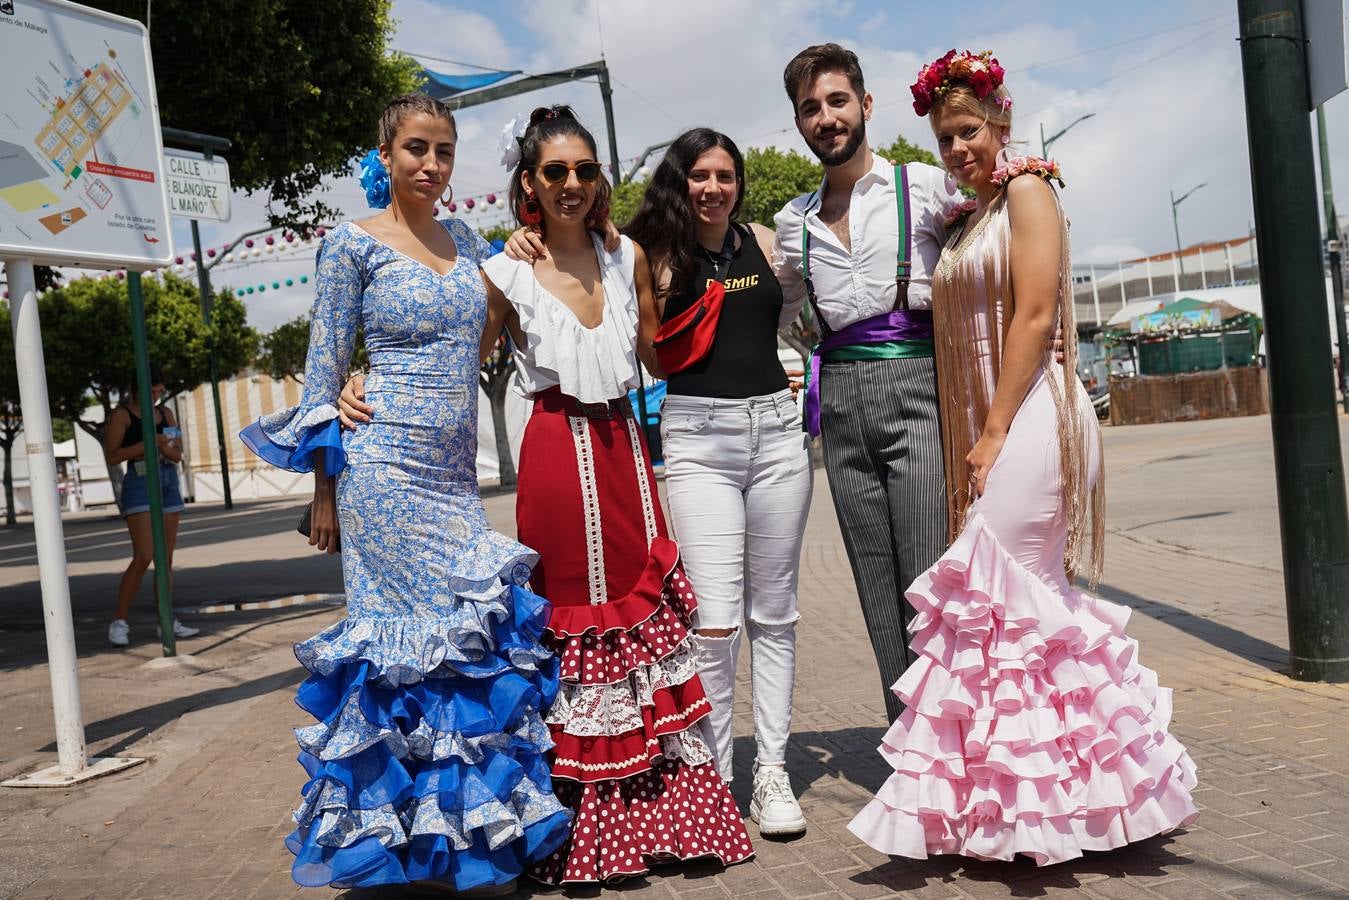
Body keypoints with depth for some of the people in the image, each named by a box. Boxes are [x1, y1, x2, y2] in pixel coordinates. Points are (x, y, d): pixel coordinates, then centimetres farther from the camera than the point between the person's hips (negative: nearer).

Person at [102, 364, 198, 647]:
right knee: (143, 557, -15)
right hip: (139, 483, -6)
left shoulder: (165, 413, 13)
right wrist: (147, 443, -18)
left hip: (169, 483, 6)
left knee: (166, 558, 6)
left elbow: (178, 455, 13)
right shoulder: (121, 414, -3)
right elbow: (111, 456, -11)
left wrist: (167, 448, -9)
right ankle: (119, 622, -5)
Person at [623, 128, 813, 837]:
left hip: (776, 429, 4)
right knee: (714, 622, -9)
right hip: (696, 439, -3)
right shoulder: (657, 255, 3)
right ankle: (712, 779, 6)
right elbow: (647, 359, -3)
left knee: (773, 613, 8)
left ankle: (771, 773, 18)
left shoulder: (763, 243, 11)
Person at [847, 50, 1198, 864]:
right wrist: (969, 445, 10)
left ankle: (1022, 804, 1)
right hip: (988, 428, 8)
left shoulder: (1027, 191, -2)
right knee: (1026, 597, 8)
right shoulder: (970, 221, 22)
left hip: (1028, 418, -8)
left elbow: (1034, 317, -13)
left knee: (1003, 596, -9)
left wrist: (995, 433, -16)